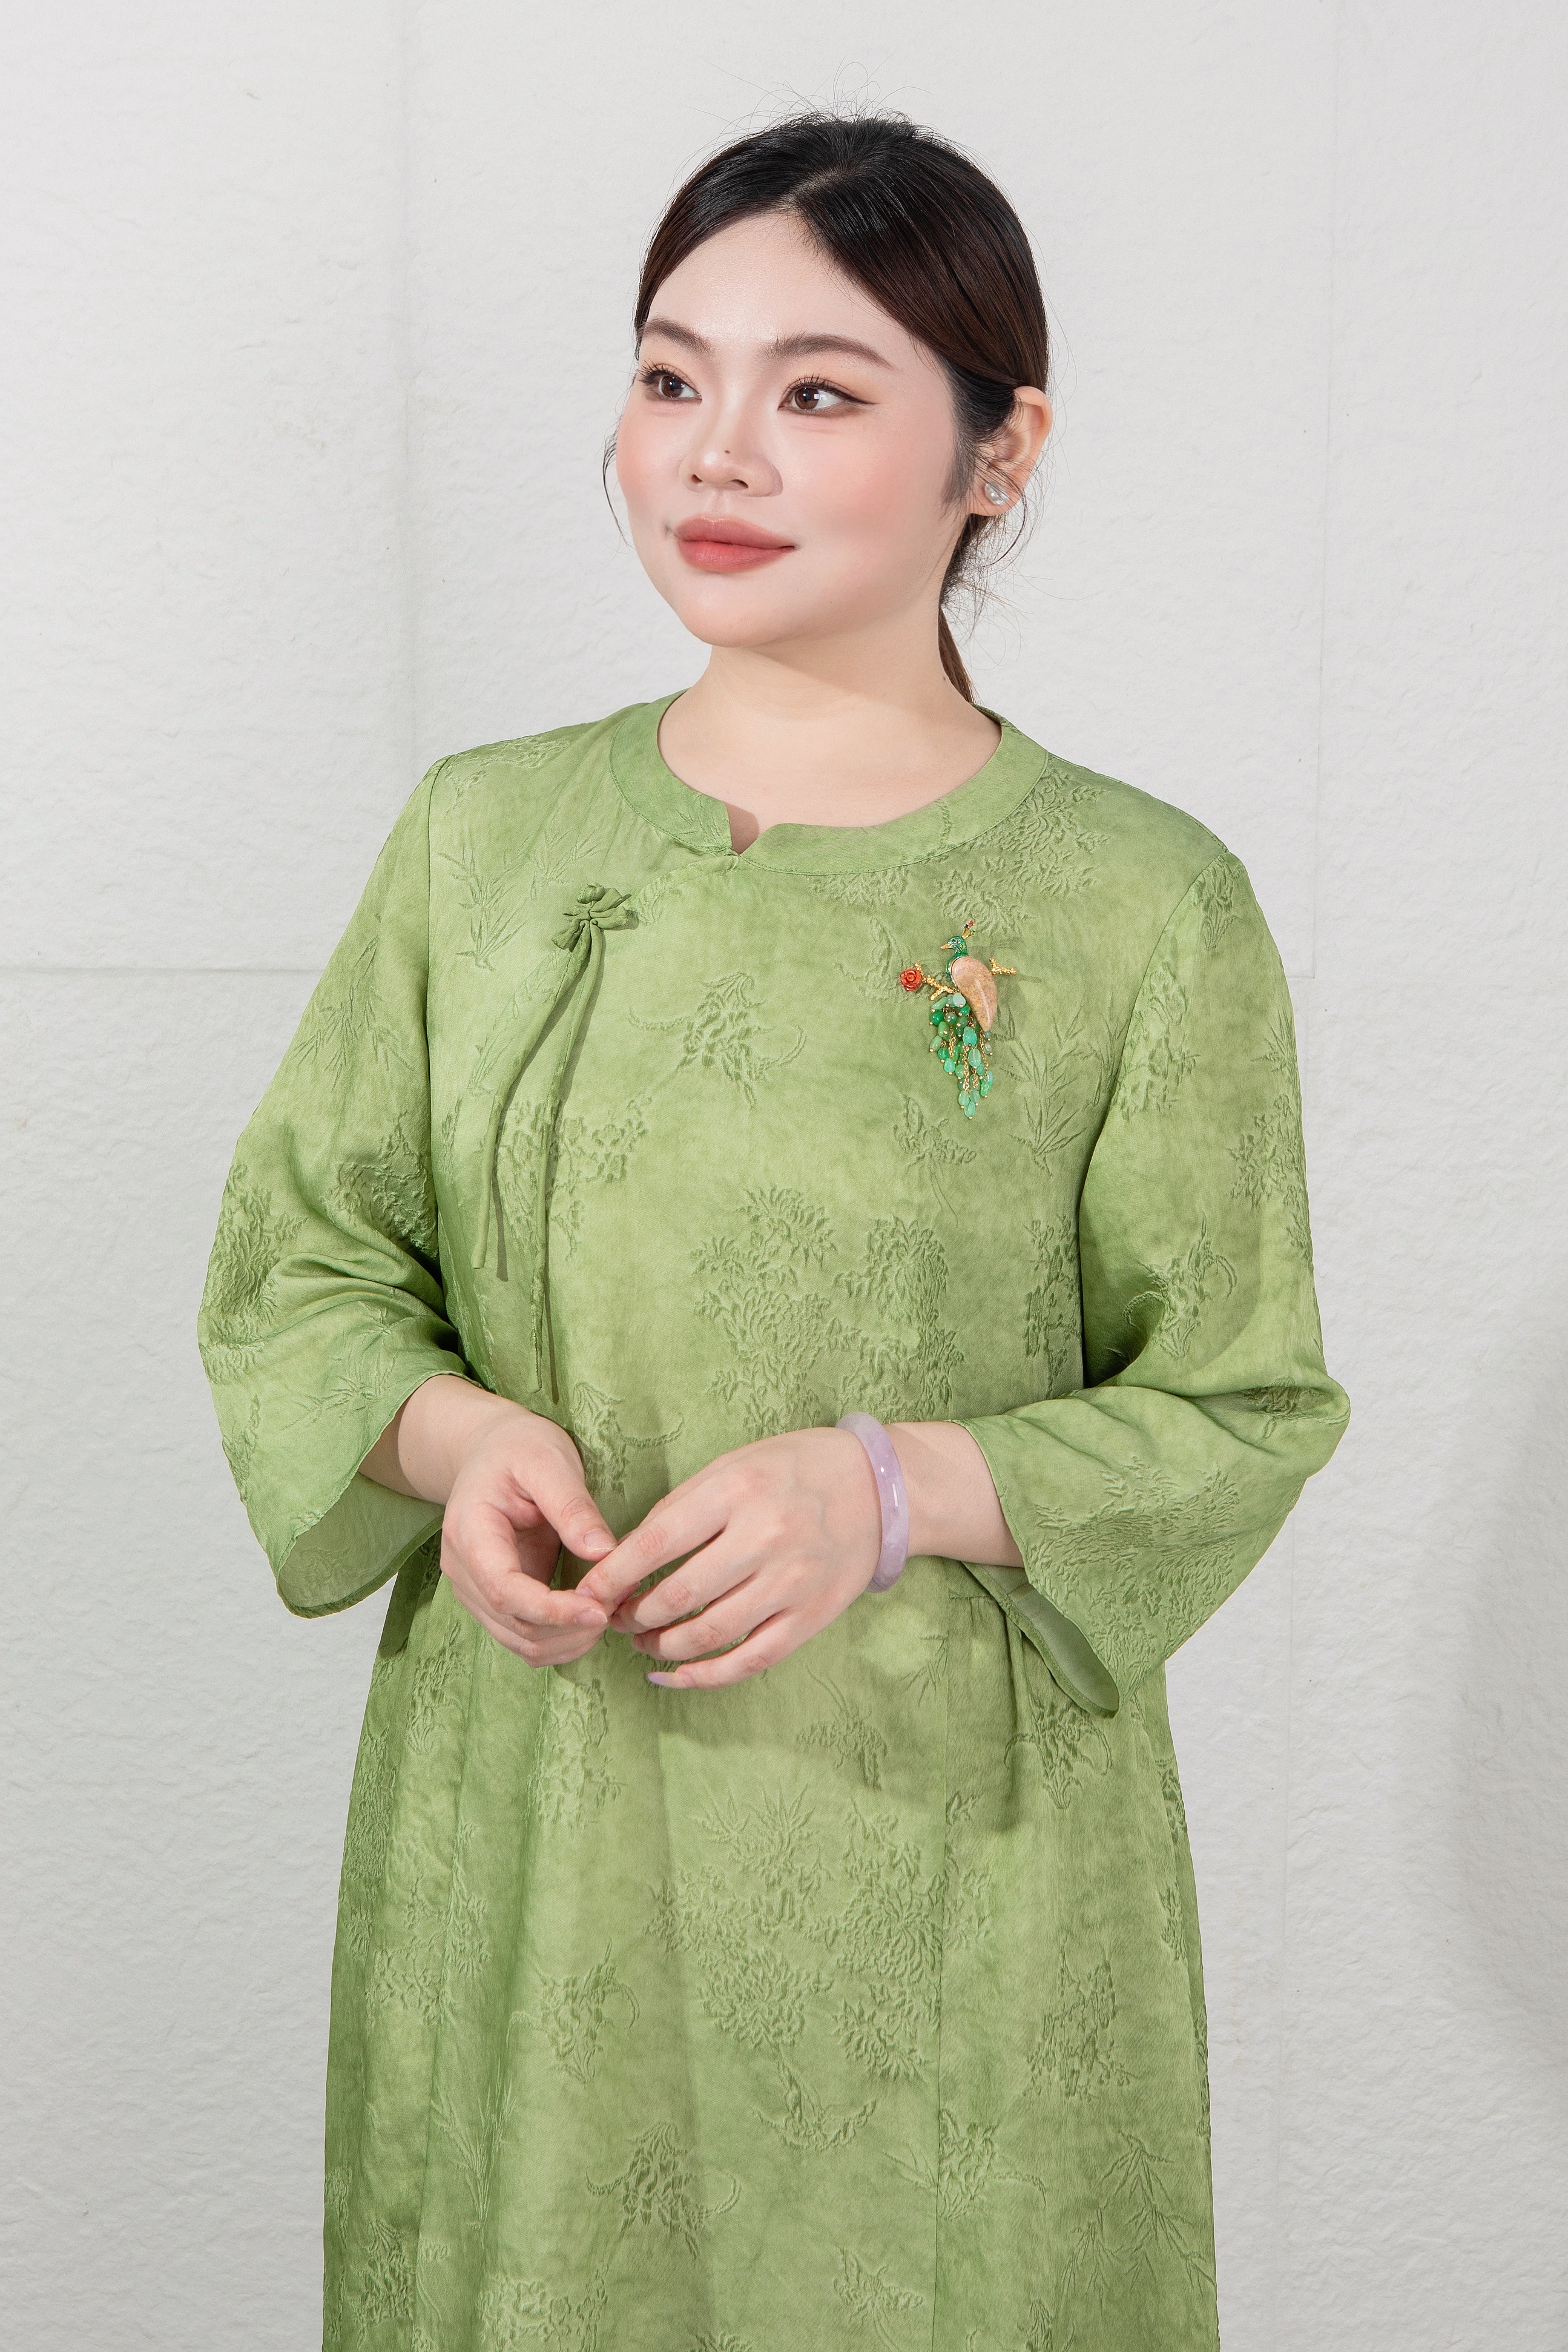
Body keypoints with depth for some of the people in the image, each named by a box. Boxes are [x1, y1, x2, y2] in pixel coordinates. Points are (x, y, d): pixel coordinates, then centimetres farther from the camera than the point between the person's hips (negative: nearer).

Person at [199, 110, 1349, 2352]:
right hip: (522, 1822, 3)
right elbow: (297, 1258, 7)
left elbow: (1240, 1407, -4)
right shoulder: (486, 835, 1)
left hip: (941, 1845, -2)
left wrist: (896, 1487, -19)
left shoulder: (1145, 906, -8)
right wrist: (451, 1430, -13)